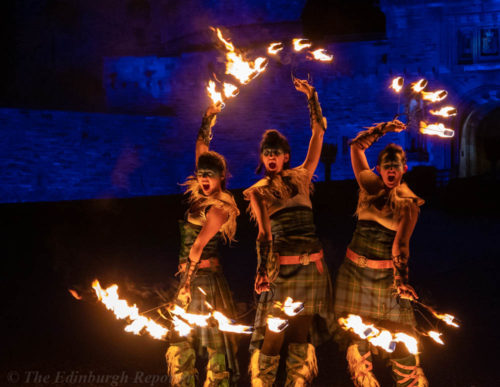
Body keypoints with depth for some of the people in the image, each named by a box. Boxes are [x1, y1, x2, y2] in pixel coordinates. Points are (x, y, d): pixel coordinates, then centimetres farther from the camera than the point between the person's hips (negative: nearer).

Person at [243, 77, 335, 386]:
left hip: (311, 265, 2)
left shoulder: (301, 178, 11)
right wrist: (262, 271, -10)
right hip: (280, 267, -2)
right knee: (271, 336, -5)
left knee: (300, 335, 5)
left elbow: (318, 134, 9)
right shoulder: (257, 192, 8)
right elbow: (264, 234, 2)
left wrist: (312, 97, 7)